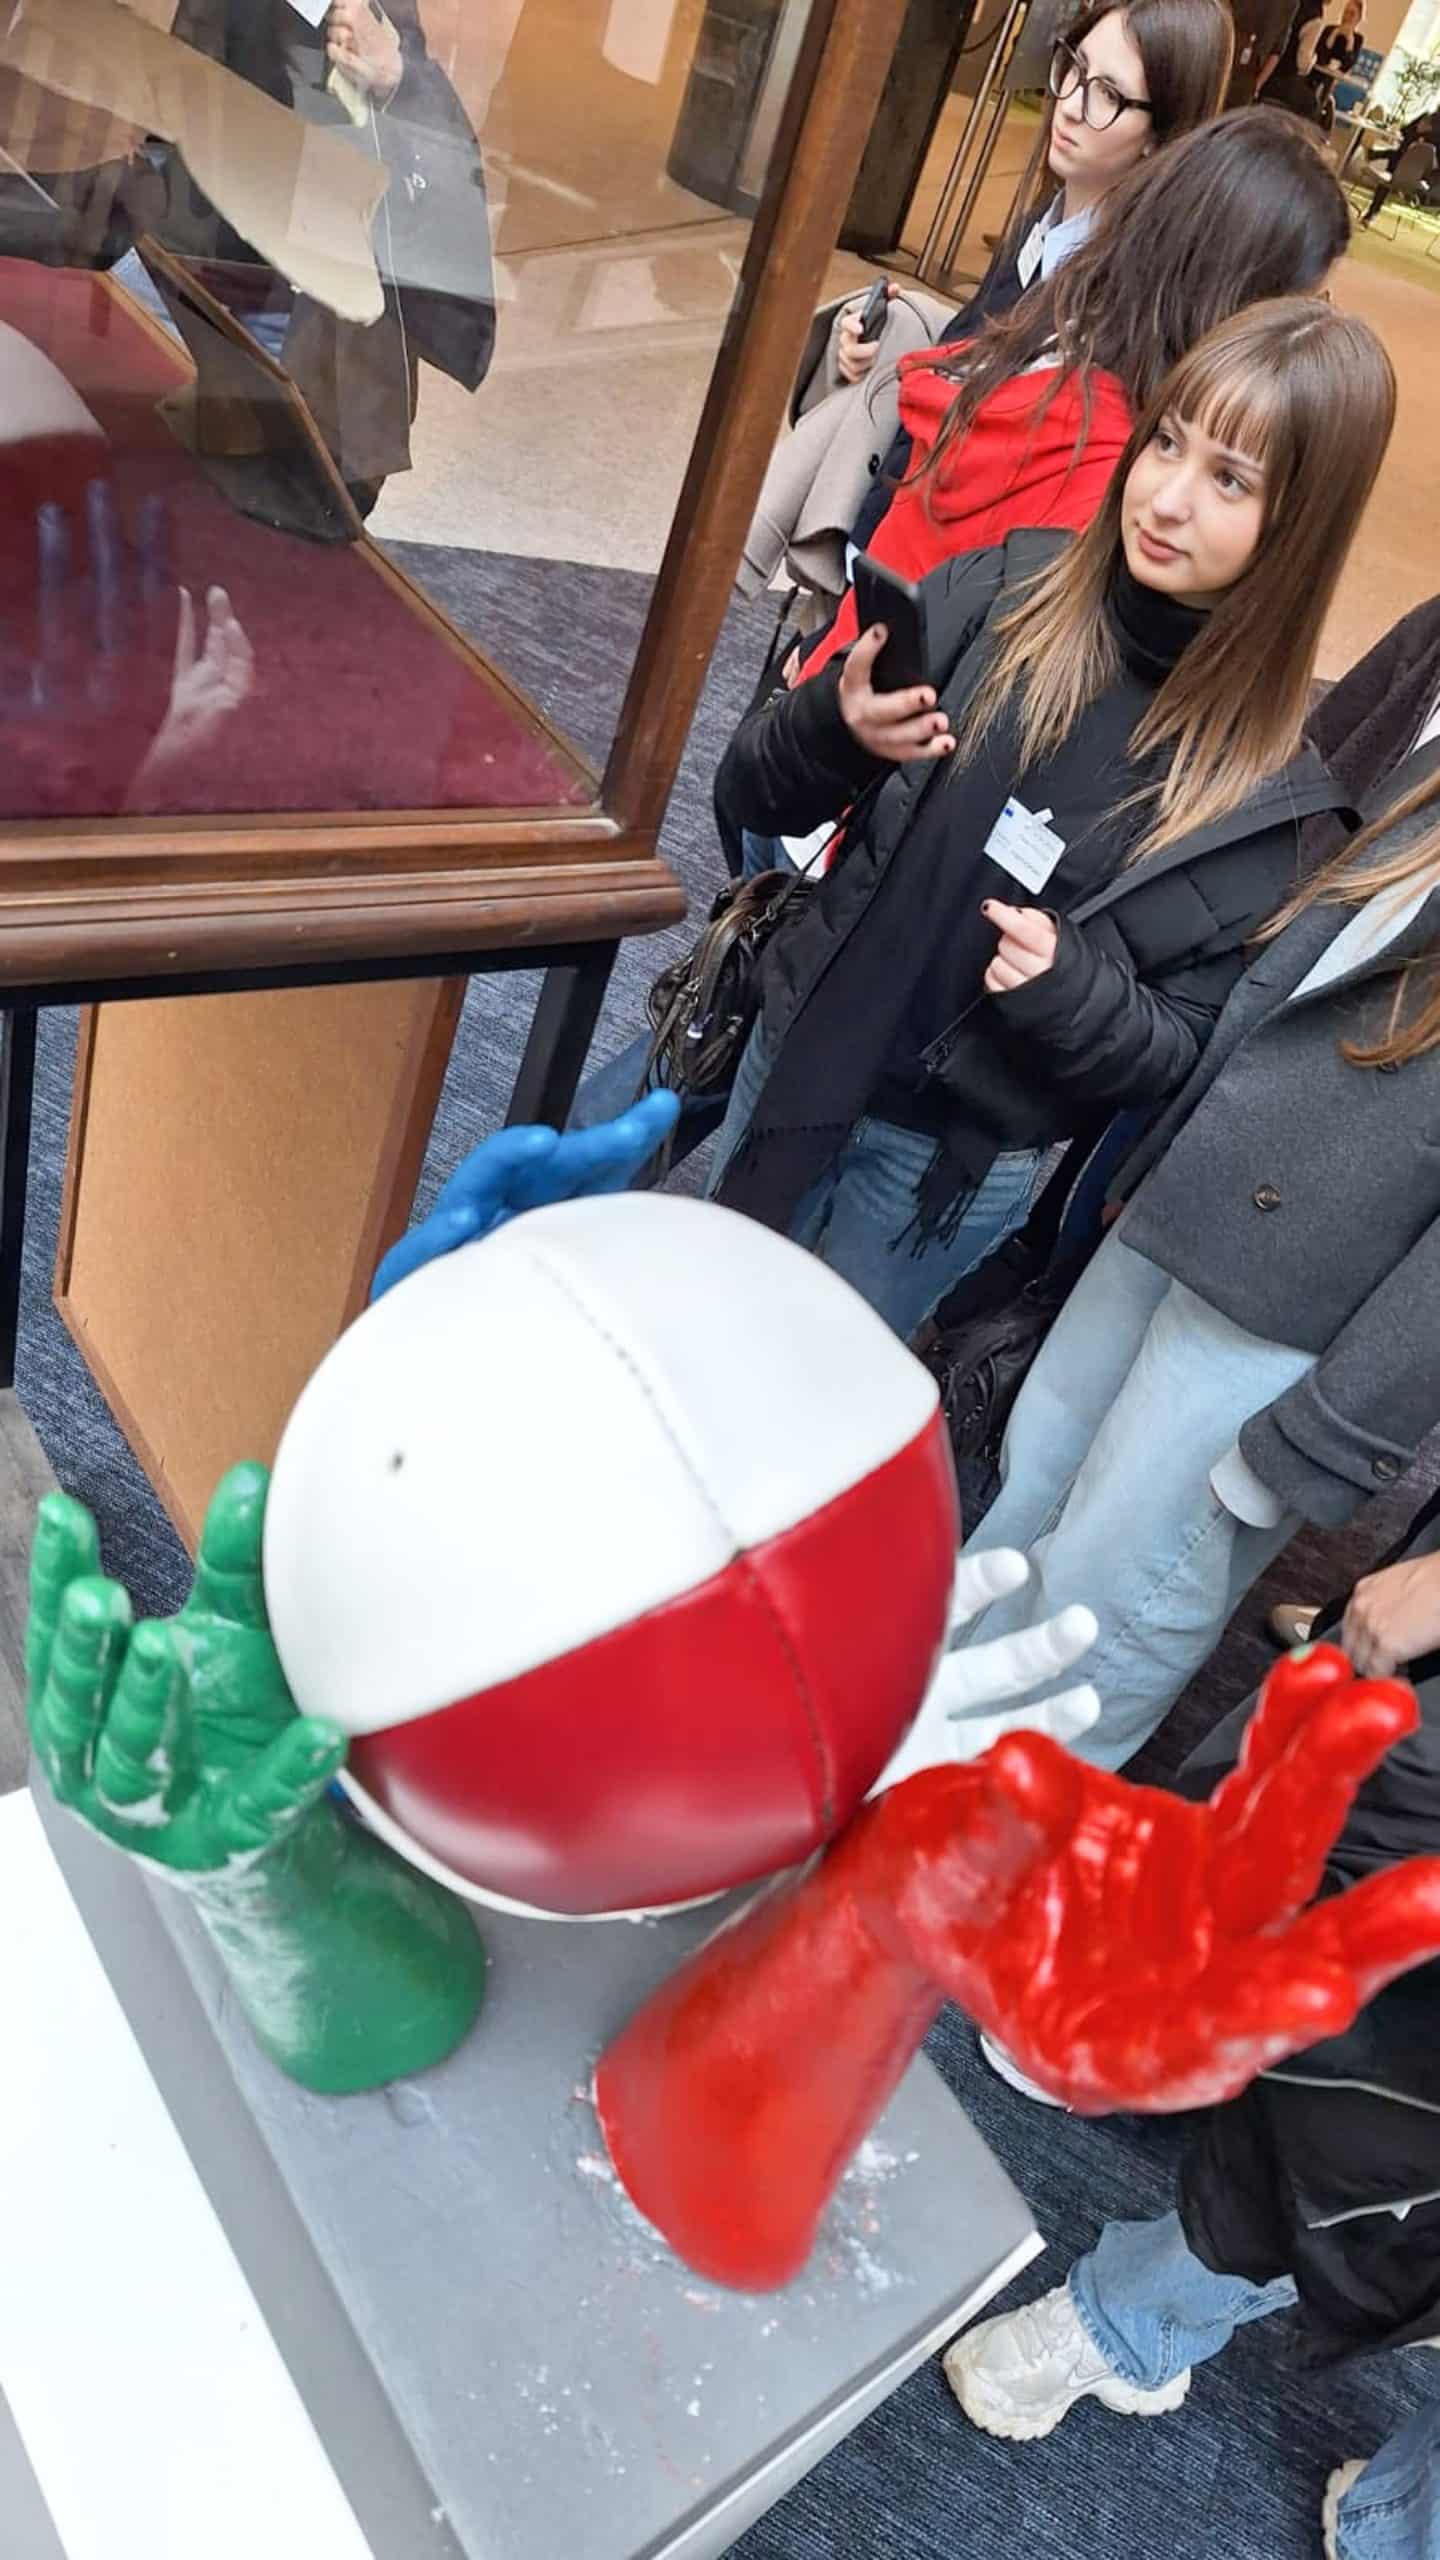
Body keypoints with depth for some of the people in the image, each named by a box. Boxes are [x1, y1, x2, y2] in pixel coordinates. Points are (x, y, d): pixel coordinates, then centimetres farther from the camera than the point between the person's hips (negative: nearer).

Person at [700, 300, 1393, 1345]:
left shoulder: (1267, 787, -14)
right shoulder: (1003, 590, -10)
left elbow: (1181, 1045, -8)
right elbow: (756, 795, -5)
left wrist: (1068, 987, -27)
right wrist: (837, 728, -26)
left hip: (960, 1162, -2)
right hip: (795, 1053, 3)